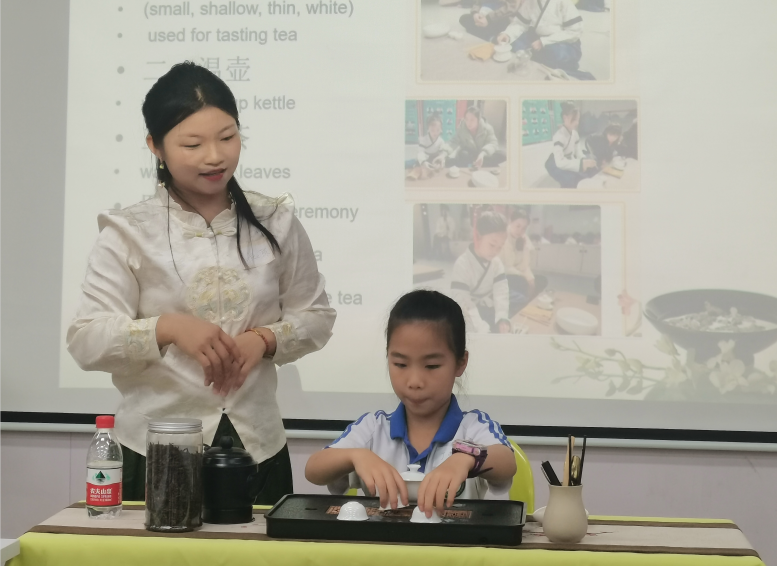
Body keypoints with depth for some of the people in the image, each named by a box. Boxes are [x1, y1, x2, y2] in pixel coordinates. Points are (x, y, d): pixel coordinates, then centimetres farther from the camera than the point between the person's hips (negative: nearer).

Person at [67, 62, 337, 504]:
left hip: (258, 446, 2)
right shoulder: (130, 233, -4)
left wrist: (264, 339, -12)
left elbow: (316, 316, 8)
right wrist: (169, 327, -24)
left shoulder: (275, 222, 3)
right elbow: (86, 340, -8)